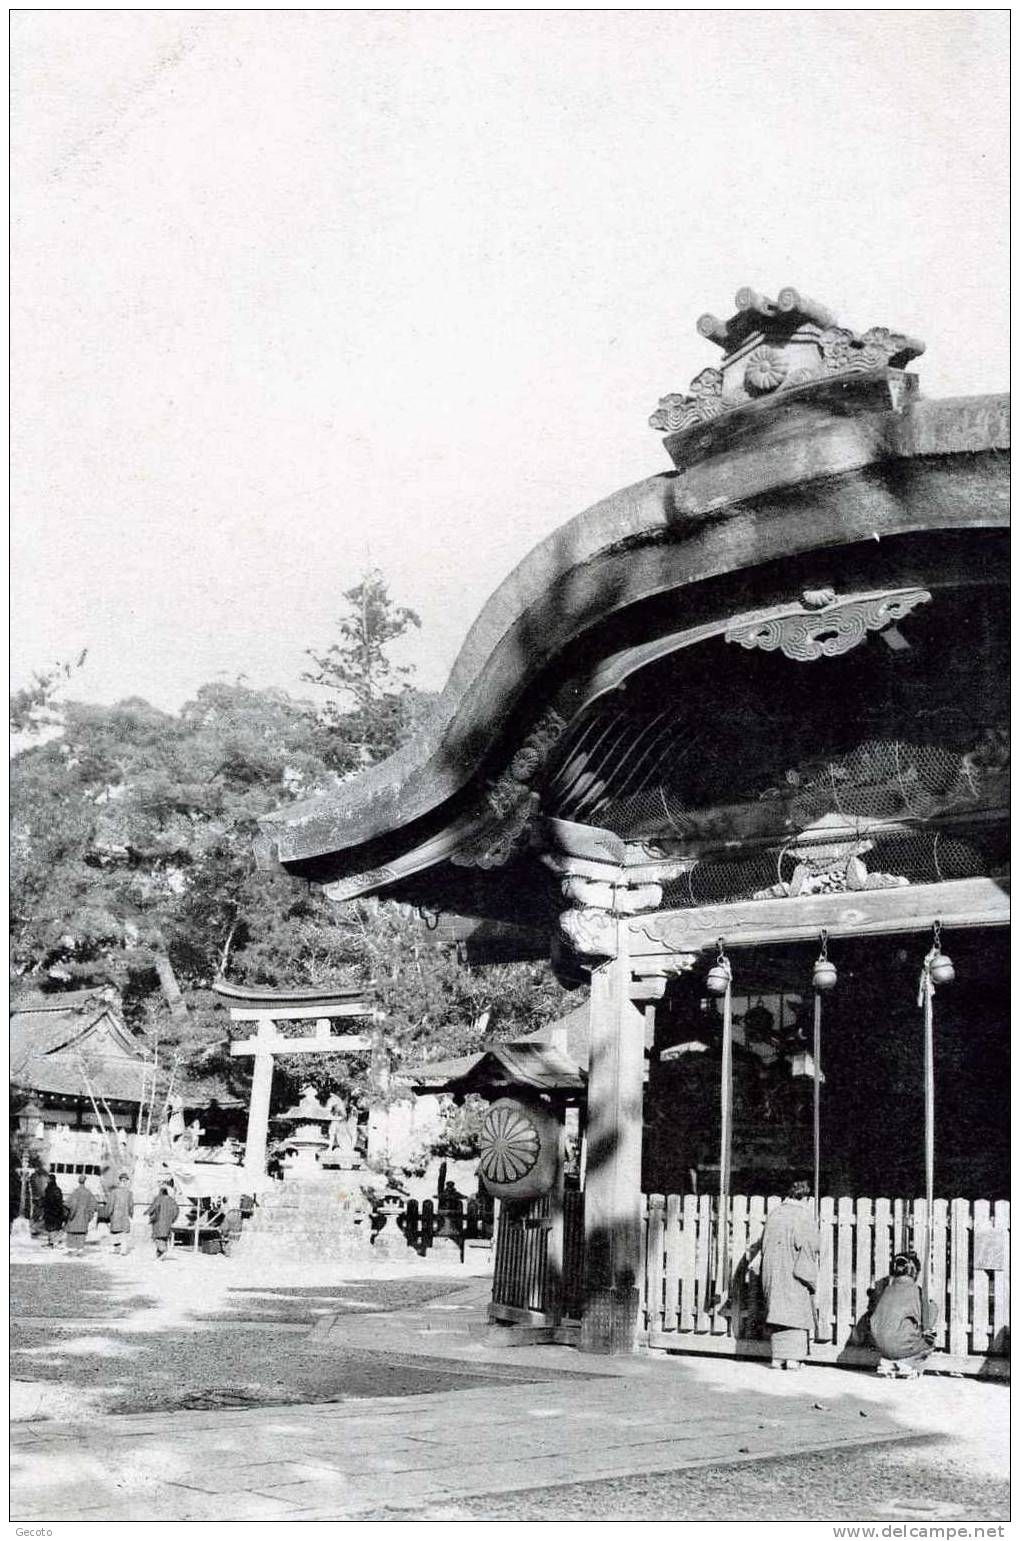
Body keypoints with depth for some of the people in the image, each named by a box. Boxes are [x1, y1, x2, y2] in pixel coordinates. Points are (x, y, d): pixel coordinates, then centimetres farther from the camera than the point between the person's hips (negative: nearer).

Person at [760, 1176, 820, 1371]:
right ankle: (793, 1357, -4)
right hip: (794, 1274, -5)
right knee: (797, 1312, 1)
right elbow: (812, 1245, -14)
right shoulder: (804, 1215, -9)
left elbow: (764, 1244, 11)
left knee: (777, 1310, 9)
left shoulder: (775, 1213, 8)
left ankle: (777, 1357, 9)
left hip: (773, 1273, 5)